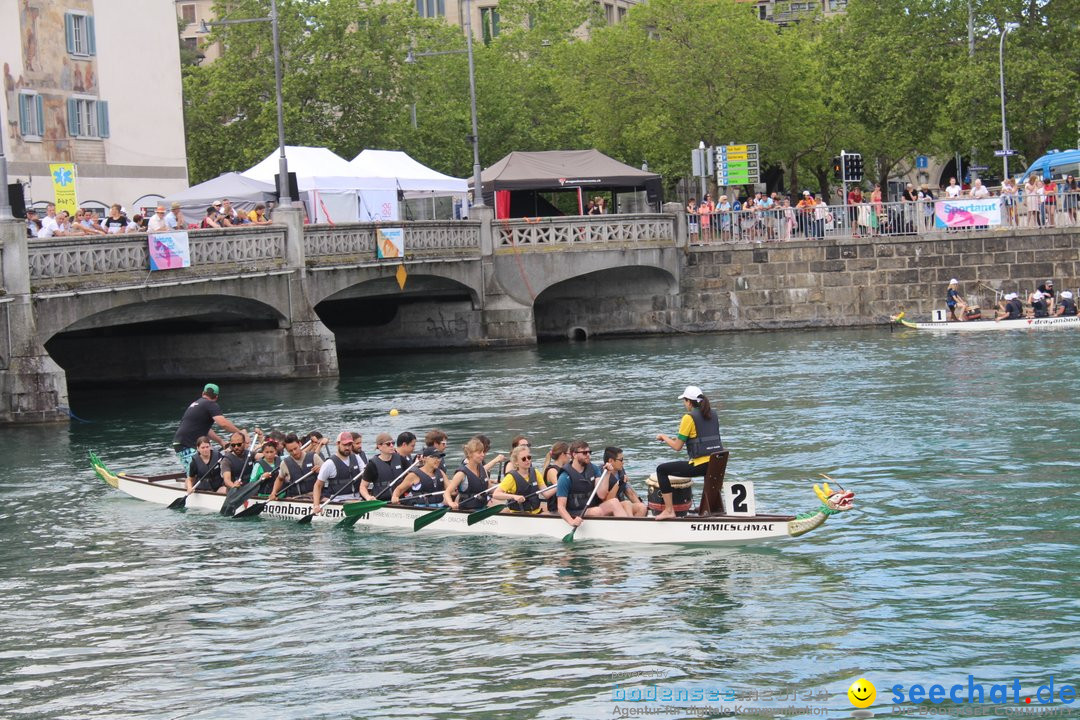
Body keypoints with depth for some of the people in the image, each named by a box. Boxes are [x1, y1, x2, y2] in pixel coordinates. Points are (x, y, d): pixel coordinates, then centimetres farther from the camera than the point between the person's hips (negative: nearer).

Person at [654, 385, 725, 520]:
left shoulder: (689, 418, -8)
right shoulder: (713, 414, 11)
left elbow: (677, 447, -6)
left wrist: (663, 437, 12)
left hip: (700, 465, -7)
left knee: (661, 469, 4)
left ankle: (669, 510, -1)